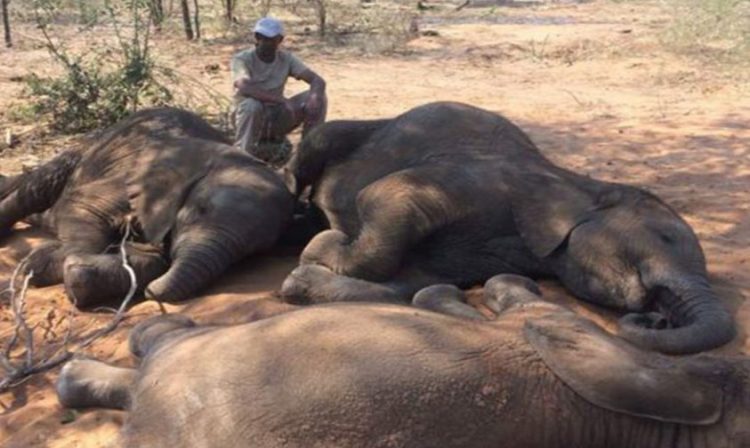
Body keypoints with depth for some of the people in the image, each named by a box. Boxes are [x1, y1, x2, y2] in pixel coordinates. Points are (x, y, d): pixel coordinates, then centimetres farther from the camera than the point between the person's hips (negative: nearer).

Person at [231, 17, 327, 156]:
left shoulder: (286, 59, -3)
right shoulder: (242, 59, -15)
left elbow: (318, 81, -11)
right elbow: (244, 87, -35)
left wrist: (314, 97, -34)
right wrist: (281, 100, -40)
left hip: (277, 120, 4)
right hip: (253, 119, -4)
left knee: (319, 98, -14)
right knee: (252, 105, -38)